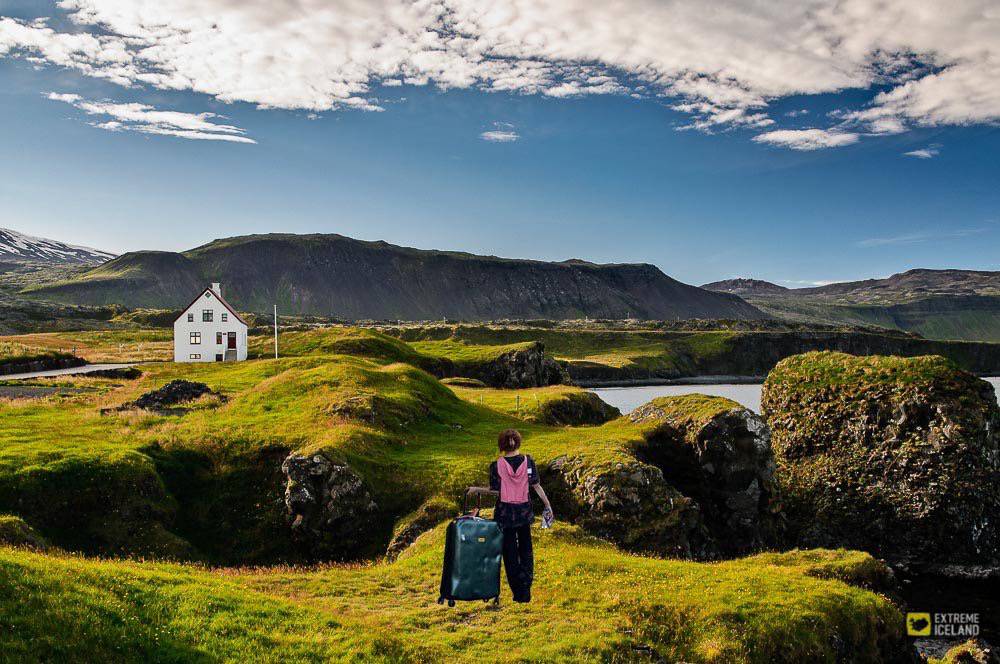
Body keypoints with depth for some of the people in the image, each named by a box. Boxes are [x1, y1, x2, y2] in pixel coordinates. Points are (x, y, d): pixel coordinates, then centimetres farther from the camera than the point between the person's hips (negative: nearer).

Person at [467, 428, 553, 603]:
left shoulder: (496, 465, -12)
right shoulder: (528, 461, -6)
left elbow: (495, 491, -8)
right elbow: (536, 485, -5)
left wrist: (476, 489, 7)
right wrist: (547, 505, 1)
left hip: (505, 512, -2)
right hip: (524, 510, 2)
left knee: (510, 552, 8)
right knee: (525, 549, 16)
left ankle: (519, 592, 10)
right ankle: (526, 587, 10)